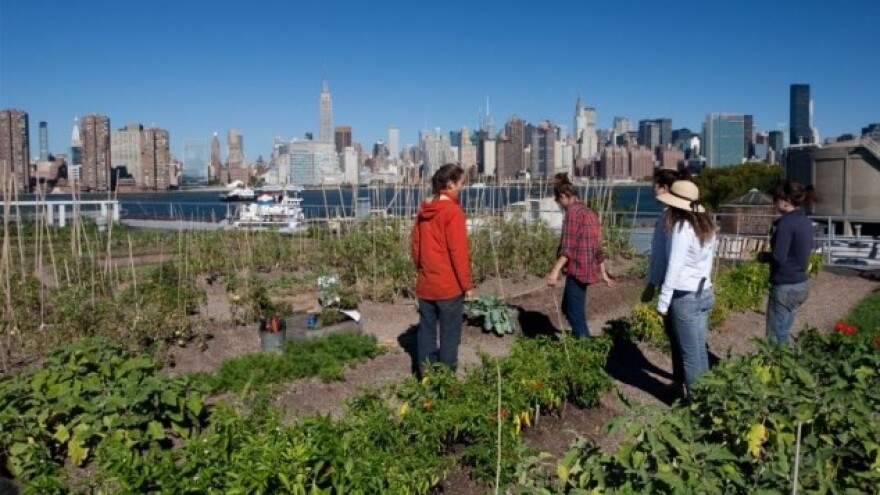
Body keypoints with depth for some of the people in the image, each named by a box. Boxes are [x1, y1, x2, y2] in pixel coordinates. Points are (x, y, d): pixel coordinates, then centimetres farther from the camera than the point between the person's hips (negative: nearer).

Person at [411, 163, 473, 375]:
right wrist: (466, 284, -9)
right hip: (449, 284, -7)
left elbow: (416, 245, 12)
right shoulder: (453, 211, -15)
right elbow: (458, 252, -16)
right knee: (449, 332, 5)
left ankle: (426, 375, 20)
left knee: (426, 329, 12)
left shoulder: (424, 210, 7)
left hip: (425, 284, 7)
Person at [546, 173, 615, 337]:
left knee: (576, 314, -2)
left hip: (577, 270, -10)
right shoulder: (590, 213, 15)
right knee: (568, 308, 22)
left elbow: (568, 247, -20)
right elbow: (597, 247, 18)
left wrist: (555, 271, -23)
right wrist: (603, 273, 22)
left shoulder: (572, 212, -12)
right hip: (588, 269, 10)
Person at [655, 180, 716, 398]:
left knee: (690, 354, 2)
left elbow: (674, 267, -18)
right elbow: (709, 259, 10)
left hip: (685, 297, -8)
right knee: (699, 350, 17)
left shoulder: (682, 227, -17)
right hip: (705, 293, 8)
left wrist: (663, 302, -13)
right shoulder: (706, 225, 7)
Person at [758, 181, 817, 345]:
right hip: (802, 284, 9)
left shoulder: (786, 222, -17)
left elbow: (779, 257, -23)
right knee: (783, 333, 18)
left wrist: (763, 256, -4)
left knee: (776, 337, 0)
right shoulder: (806, 221, 9)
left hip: (785, 287, -9)